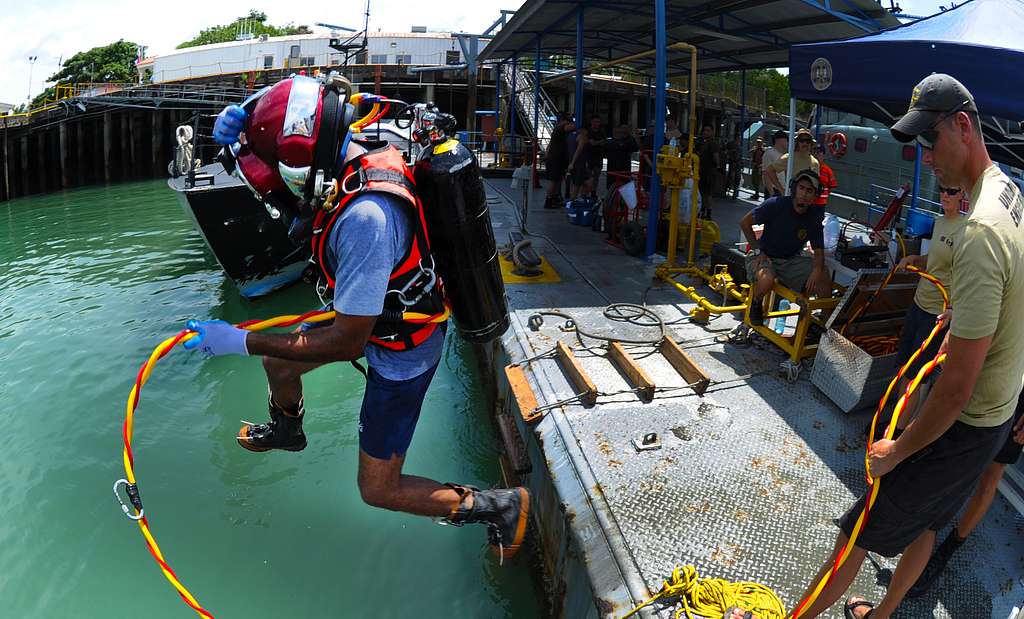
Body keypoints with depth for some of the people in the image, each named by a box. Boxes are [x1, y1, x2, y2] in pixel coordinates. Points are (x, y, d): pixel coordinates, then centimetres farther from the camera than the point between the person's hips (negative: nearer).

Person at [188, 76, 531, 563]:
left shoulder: (367, 217, -40)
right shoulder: (358, 153, -13)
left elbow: (347, 343, -33)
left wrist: (240, 340, -25)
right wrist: (244, 124, -14)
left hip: (401, 353, -9)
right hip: (378, 316, 9)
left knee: (378, 490, 2)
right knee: (277, 361, 25)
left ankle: (501, 508, 17)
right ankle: (287, 430, 61)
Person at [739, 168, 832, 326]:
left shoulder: (814, 217, -2)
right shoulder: (776, 205, -15)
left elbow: (818, 251, 0)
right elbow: (744, 222, -8)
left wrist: (817, 270, -23)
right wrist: (758, 251, -12)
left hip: (792, 260, 4)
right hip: (765, 256, -4)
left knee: (824, 278, -18)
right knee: (766, 280, -38)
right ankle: (756, 305, -3)